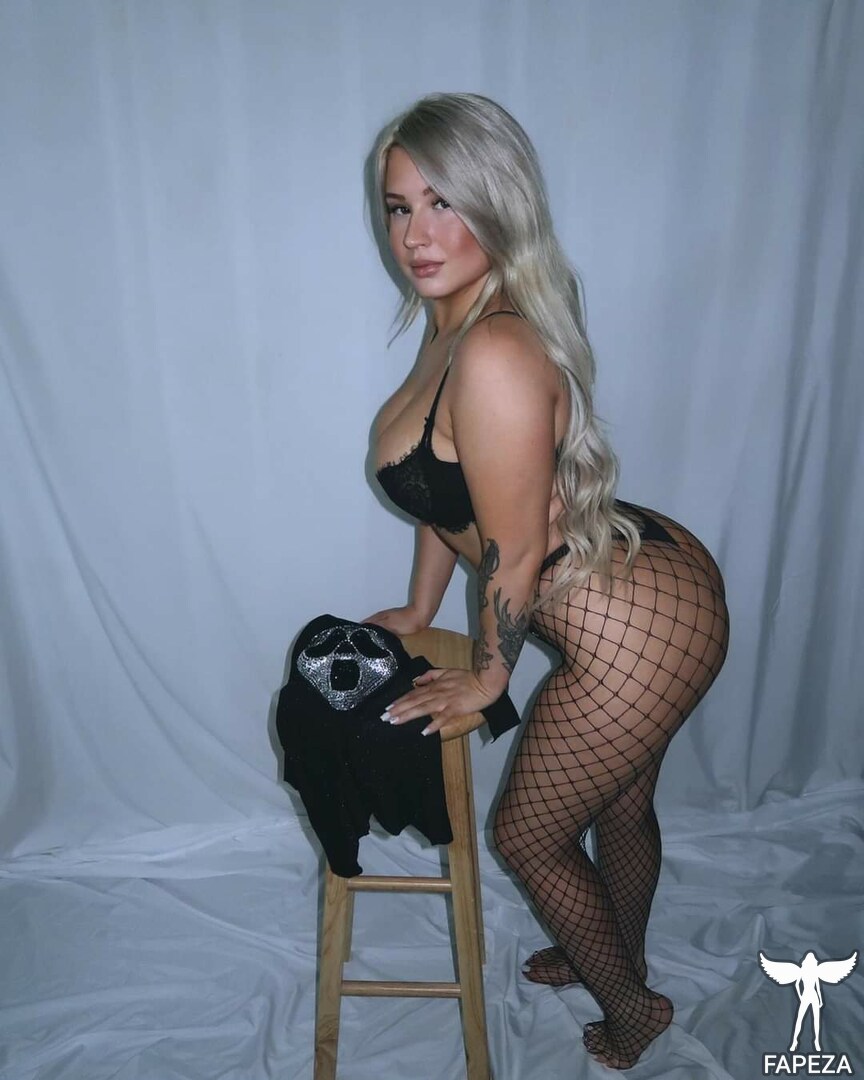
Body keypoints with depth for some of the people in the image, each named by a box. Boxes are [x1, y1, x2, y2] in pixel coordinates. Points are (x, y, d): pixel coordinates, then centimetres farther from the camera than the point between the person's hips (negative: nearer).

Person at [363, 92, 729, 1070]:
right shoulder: (456, 320, 2)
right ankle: (614, 959, 59)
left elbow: (516, 552, -21)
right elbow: (447, 491, 10)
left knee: (529, 836, 14)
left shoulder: (497, 354, -29)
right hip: (662, 586, 9)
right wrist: (419, 612, 18)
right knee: (621, 808, 30)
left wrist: (486, 678, -6)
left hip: (636, 639, -9)